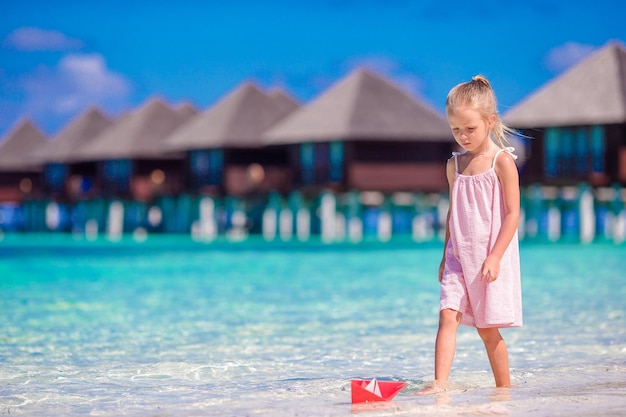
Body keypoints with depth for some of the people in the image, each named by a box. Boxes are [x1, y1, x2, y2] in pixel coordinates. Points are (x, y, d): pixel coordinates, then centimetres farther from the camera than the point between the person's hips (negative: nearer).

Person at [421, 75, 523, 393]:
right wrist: (446, 255, 16)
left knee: (487, 327, 2)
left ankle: (504, 388, 16)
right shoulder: (455, 165, 9)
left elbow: (512, 214, -11)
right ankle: (440, 382, -17)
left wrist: (495, 257, -17)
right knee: (447, 316, -11)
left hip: (492, 256, -5)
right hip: (458, 256, 5)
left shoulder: (502, 161, -7)